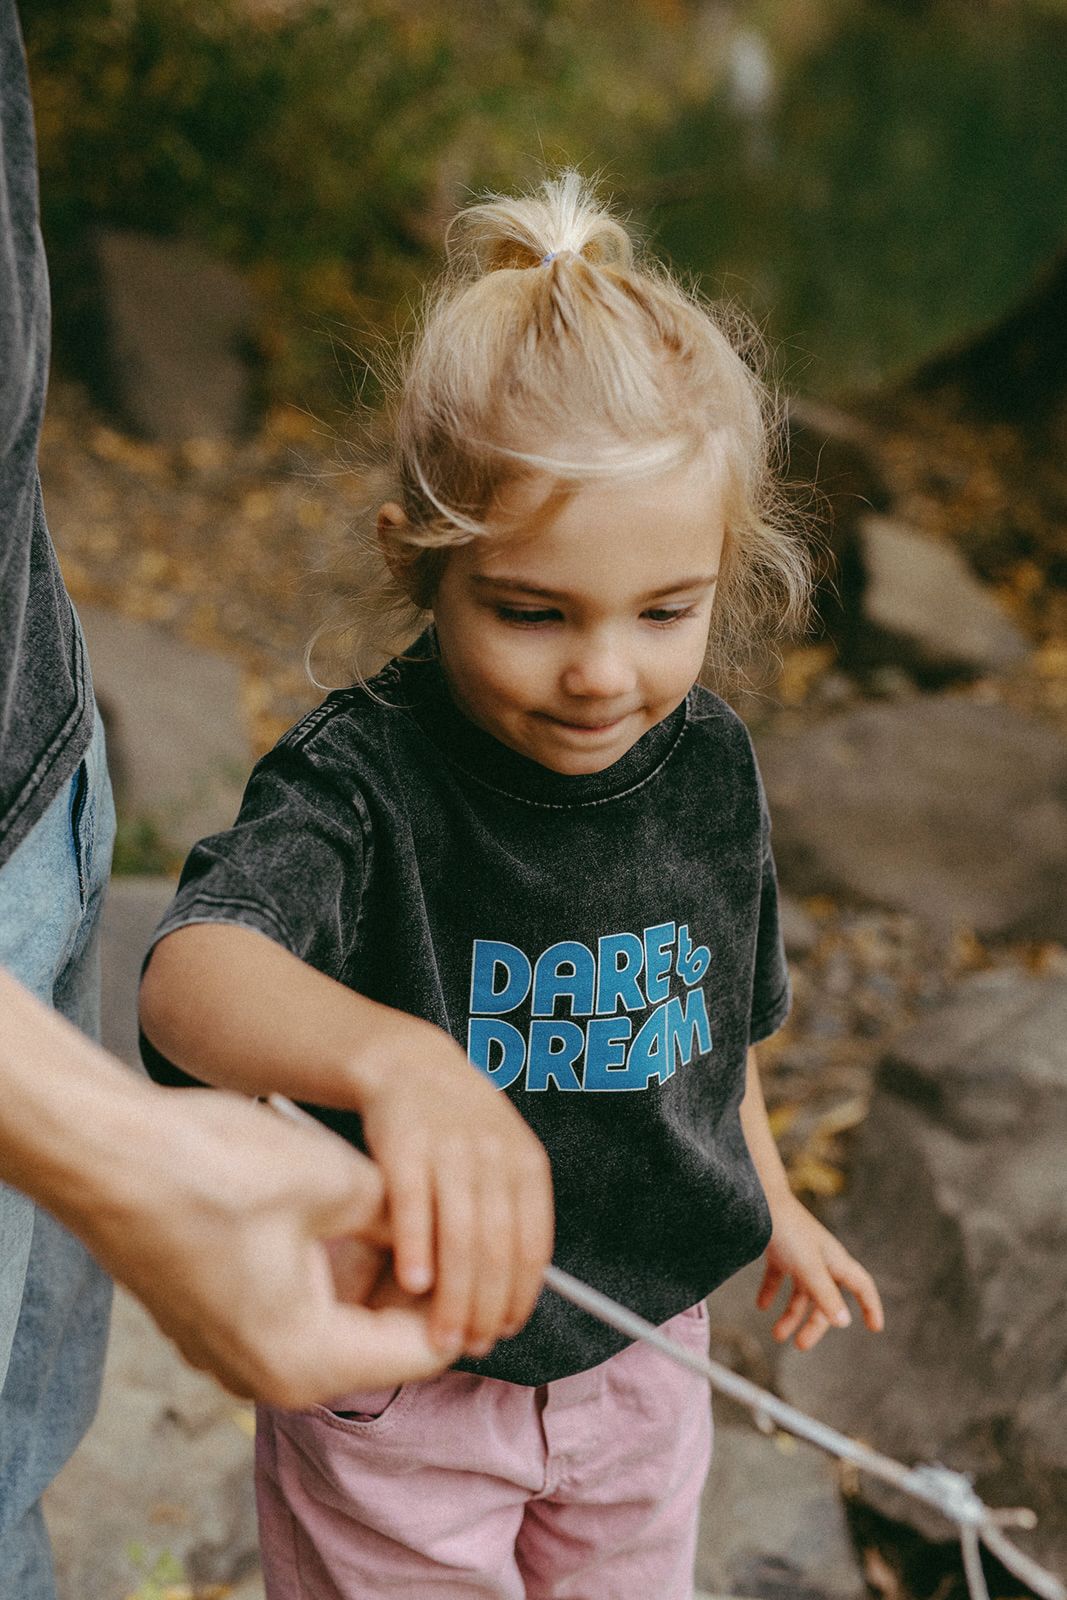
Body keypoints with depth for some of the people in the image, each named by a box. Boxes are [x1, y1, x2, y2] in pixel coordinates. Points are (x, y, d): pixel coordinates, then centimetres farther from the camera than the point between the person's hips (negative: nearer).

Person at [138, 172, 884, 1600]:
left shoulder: (708, 760, -10)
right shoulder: (362, 783, -28)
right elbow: (188, 977, -48)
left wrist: (767, 1198, 20)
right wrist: (396, 1061, -67)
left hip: (643, 1344, 5)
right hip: (399, 1368, -5)